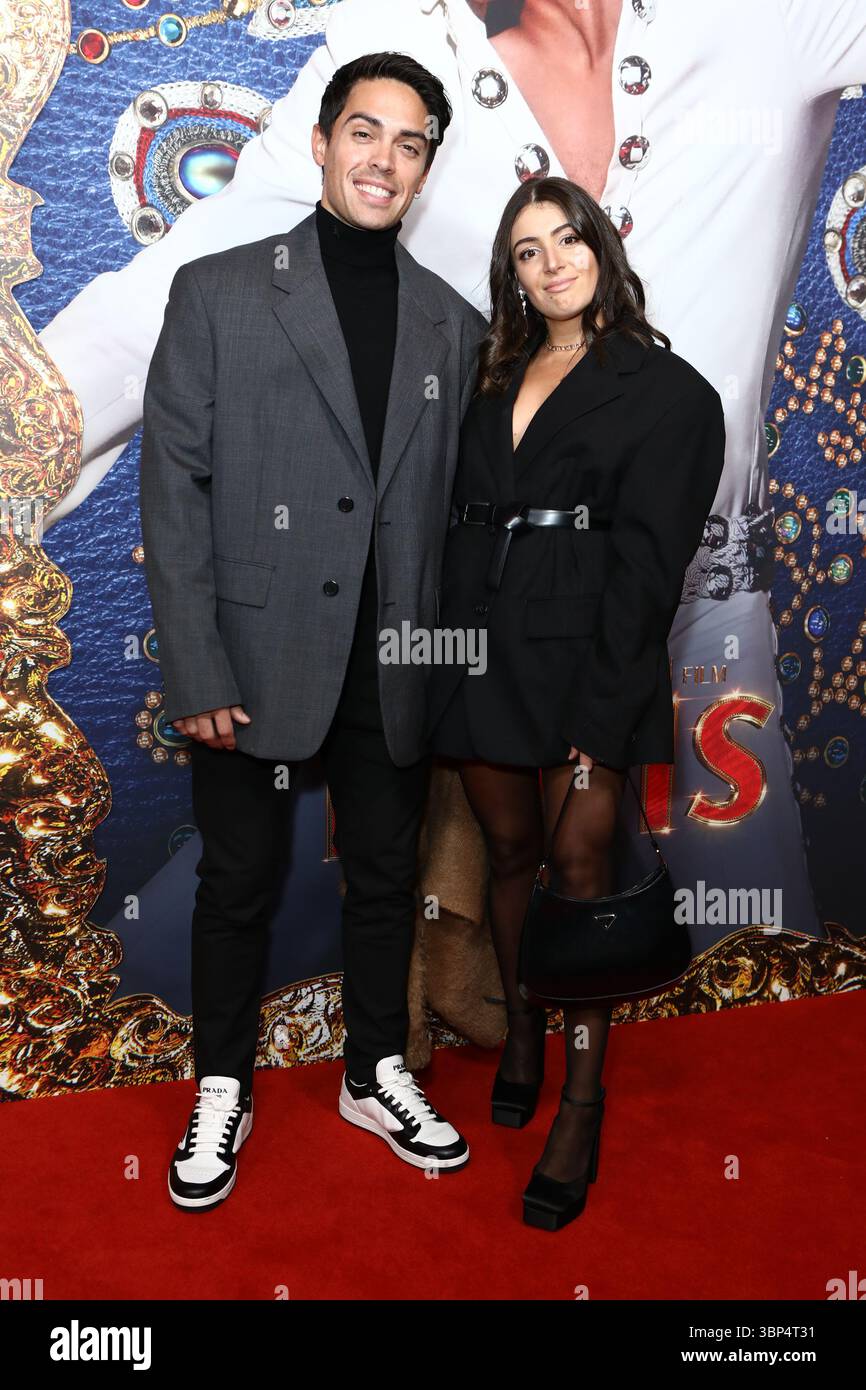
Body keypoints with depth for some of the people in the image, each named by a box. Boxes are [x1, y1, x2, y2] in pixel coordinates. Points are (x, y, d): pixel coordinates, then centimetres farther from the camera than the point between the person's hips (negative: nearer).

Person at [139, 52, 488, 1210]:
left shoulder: (455, 325, 8)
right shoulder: (218, 292, -1)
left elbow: (455, 506, 8)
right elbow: (173, 486, -6)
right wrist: (195, 672, -12)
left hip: (396, 669, 3)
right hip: (257, 662, -2)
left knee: (387, 876, 15)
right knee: (239, 883, 11)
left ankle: (376, 1076, 37)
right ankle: (222, 1096, 31)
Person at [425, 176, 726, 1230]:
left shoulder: (666, 389, 2)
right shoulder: (493, 380, 18)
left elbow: (648, 559, -7)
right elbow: (459, 522, 12)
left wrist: (600, 707, -14)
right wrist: (453, 653, 0)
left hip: (584, 651, -4)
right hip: (482, 644, 5)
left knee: (579, 864, -2)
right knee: (510, 851, 13)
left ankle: (582, 1103, 10)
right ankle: (520, 1032, 33)